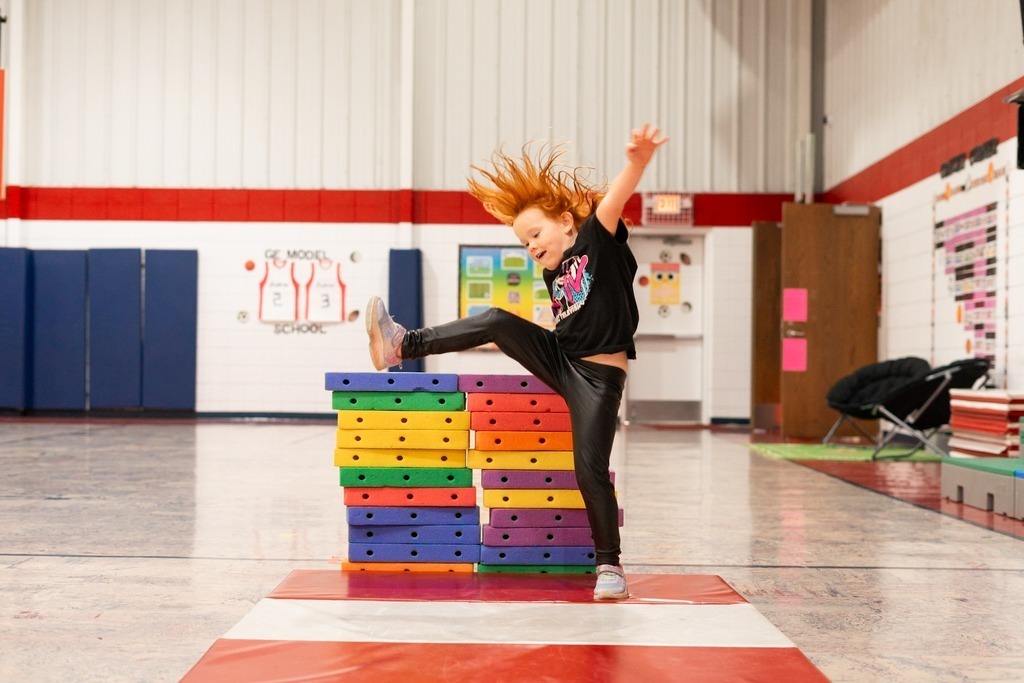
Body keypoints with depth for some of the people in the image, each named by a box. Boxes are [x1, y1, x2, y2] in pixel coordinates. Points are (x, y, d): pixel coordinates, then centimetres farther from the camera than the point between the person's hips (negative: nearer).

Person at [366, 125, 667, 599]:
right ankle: (403, 346, -7)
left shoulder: (598, 240, -7)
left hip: (598, 376, -6)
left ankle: (609, 564, 5)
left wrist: (637, 161, -42)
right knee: (496, 321, -12)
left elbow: (615, 198, -26)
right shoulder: (553, 275, 12)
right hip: (558, 359, 6)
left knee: (590, 468, -10)